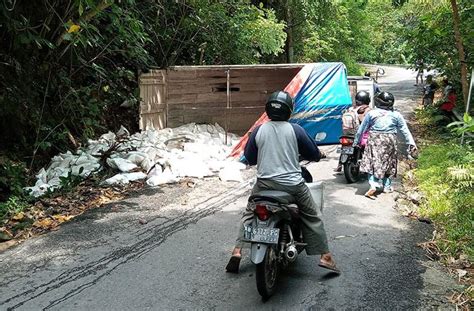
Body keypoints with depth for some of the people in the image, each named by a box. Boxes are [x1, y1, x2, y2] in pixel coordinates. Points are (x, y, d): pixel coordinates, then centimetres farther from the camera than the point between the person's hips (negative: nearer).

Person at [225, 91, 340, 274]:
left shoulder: (259, 130, 0)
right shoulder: (295, 130, -4)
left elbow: (249, 158, 9)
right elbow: (315, 155, 3)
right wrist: (299, 154, 24)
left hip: (264, 184, 2)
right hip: (292, 184, -1)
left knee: (249, 214, 21)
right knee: (313, 217, 15)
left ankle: (237, 251, 12)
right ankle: (325, 256, 13)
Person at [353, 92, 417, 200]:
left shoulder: (371, 113, 0)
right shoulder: (396, 115, 2)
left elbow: (362, 129, 6)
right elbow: (405, 130, 5)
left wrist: (356, 142, 16)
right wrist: (411, 143, 11)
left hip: (374, 140, -1)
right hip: (389, 141, 1)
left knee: (373, 162, -1)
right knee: (388, 163, 14)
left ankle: (373, 185, -18)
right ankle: (387, 186, 20)